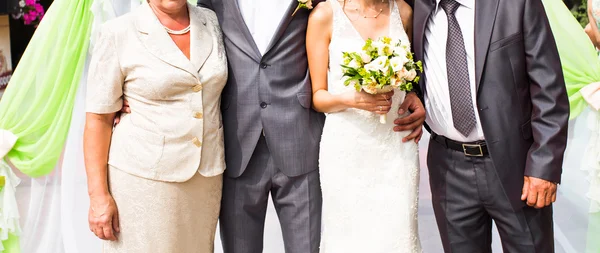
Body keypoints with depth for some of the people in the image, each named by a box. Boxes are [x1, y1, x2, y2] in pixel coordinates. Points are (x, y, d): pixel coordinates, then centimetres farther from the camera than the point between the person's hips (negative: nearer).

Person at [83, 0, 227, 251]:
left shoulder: (212, 22, 4)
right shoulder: (119, 32, -9)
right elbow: (98, 119, -7)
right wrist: (98, 195, -10)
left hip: (205, 175, 4)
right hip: (143, 176, -4)